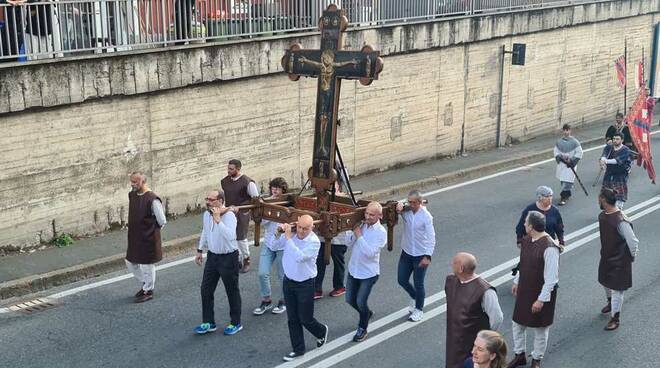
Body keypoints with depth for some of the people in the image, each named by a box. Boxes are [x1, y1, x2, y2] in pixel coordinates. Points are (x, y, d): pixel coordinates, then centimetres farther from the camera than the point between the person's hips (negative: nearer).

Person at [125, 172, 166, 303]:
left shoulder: (152, 199, -21)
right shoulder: (132, 195, 2)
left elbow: (162, 221, -15)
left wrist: (152, 230, -1)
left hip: (149, 238, -8)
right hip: (134, 237, 8)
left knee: (147, 265, 6)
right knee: (131, 263, 16)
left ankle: (148, 291, 23)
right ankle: (144, 285, 36)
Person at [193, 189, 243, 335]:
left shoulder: (229, 215, -21)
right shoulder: (206, 214, 2)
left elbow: (230, 236, -37)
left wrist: (218, 219, -36)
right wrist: (200, 251, 22)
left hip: (228, 257, -7)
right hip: (212, 256, 7)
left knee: (232, 291, 7)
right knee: (206, 290, 9)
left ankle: (236, 323, 22)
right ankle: (208, 323, 22)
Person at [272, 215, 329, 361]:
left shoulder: (314, 242, -20)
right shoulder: (291, 234, -5)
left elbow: (300, 257, -32)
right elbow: (275, 247, 3)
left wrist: (288, 238, -32)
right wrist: (279, 233, -15)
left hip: (305, 284, -5)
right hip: (288, 282, 5)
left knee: (305, 319, 6)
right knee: (292, 319, 10)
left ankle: (322, 332, 38)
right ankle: (298, 349, 23)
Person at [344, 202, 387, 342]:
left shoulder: (381, 232, -17)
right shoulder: (361, 224, -1)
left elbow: (370, 253, -25)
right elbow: (350, 242, 1)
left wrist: (359, 236, -23)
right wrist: (354, 232, -17)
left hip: (369, 273, -6)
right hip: (353, 269, 6)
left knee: (361, 302, -4)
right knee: (350, 299, 14)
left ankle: (362, 329, 19)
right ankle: (367, 313, 42)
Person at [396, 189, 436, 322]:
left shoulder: (426, 216, -17)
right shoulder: (405, 211, -6)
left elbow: (431, 237, -16)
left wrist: (427, 256, -23)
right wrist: (399, 208, -22)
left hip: (420, 255, -5)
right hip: (406, 252, 5)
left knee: (418, 283, 6)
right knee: (402, 280, 12)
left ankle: (419, 310, 27)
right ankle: (415, 298, 41)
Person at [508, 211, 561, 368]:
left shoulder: (549, 248, -28)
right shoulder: (527, 240, -3)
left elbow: (551, 278, -25)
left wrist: (541, 299, -22)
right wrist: (517, 282, 19)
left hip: (541, 293, -7)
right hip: (524, 290, 7)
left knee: (540, 329, 13)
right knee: (518, 323, 18)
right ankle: (519, 355, 38)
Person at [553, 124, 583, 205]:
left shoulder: (574, 142, -8)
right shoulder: (559, 142, 4)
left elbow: (579, 153, -7)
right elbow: (556, 151, 10)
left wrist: (571, 160, -14)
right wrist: (561, 157, -10)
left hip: (570, 164, -5)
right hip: (561, 164, 5)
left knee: (567, 181, -10)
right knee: (562, 180, 13)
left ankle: (563, 197, -8)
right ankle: (567, 195, 32)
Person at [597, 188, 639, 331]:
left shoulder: (621, 221, -31)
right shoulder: (602, 216, -5)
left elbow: (633, 242, -25)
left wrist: (632, 257, -12)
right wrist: (604, 252, 15)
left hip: (619, 260, -8)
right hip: (606, 256, 8)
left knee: (617, 288, 3)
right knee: (605, 281, 26)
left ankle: (615, 318, 17)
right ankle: (611, 302, 54)